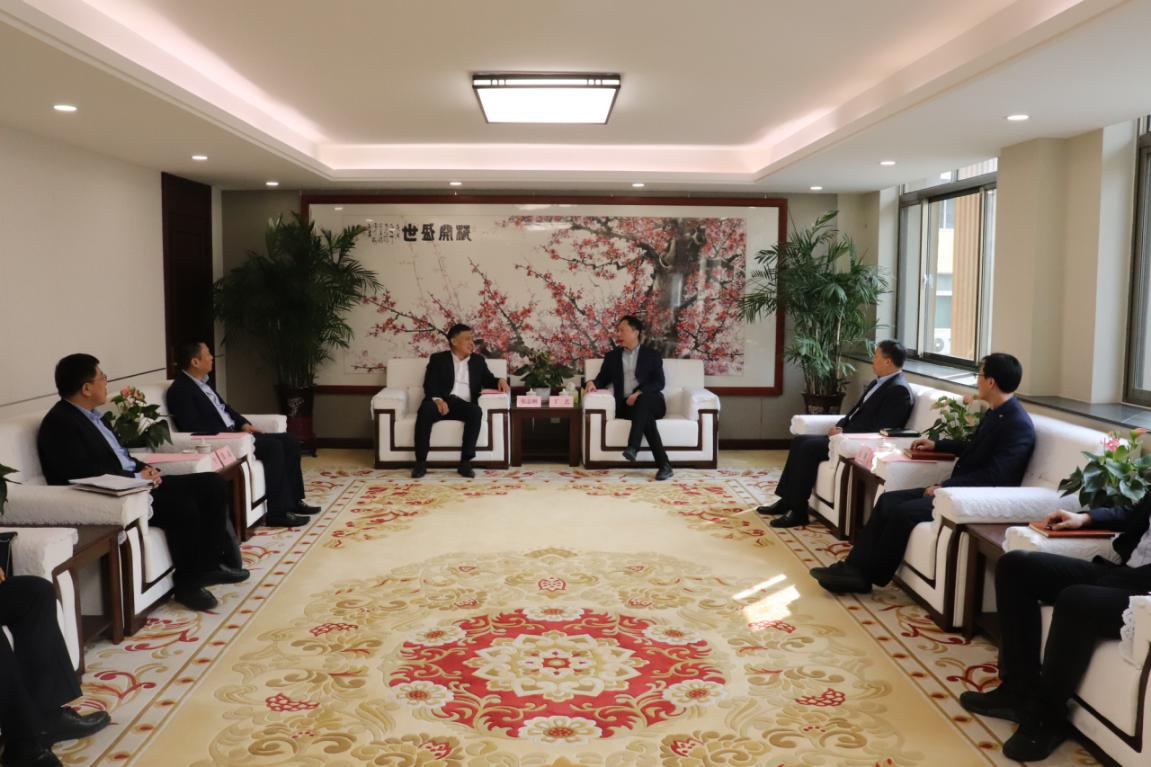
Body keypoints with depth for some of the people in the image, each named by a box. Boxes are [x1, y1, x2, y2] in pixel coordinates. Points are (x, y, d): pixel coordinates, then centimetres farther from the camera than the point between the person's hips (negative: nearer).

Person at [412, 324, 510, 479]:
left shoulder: (478, 360, 24)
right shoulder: (438, 359, 14)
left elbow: (488, 381, 22)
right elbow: (429, 384, 2)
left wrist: (500, 380, -3)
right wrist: (437, 399, -20)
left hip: (464, 405, 2)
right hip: (442, 402, -2)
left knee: (476, 411, -33)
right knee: (425, 409, -35)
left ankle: (465, 462, -32)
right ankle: (421, 462, -29)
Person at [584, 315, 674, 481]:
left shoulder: (652, 355, 12)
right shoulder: (612, 356, 21)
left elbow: (659, 383, 2)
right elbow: (603, 379, 17)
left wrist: (639, 393, -16)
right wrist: (592, 383, -9)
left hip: (651, 402, -1)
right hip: (626, 405, 1)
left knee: (643, 400, -38)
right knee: (645, 415, -34)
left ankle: (633, 446, -49)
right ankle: (664, 464, -42)